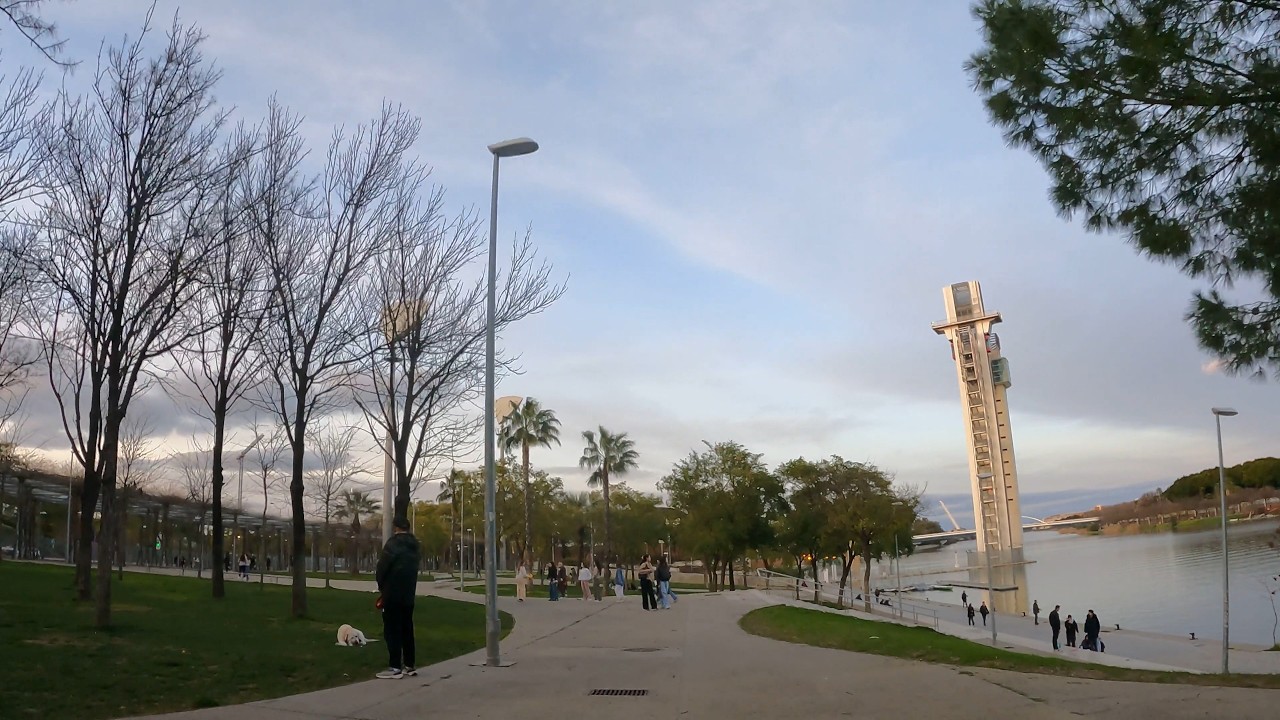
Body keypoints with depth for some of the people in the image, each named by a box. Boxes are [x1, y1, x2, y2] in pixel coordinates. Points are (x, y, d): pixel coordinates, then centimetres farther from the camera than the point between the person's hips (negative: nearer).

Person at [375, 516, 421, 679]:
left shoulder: (394, 542, -13)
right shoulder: (415, 546, 12)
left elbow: (382, 566, -13)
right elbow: (415, 566, 12)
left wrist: (381, 586, 4)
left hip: (393, 594, -7)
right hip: (409, 593, 7)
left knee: (392, 629, -4)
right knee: (407, 628, 13)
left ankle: (395, 667, -7)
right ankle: (410, 665, 14)